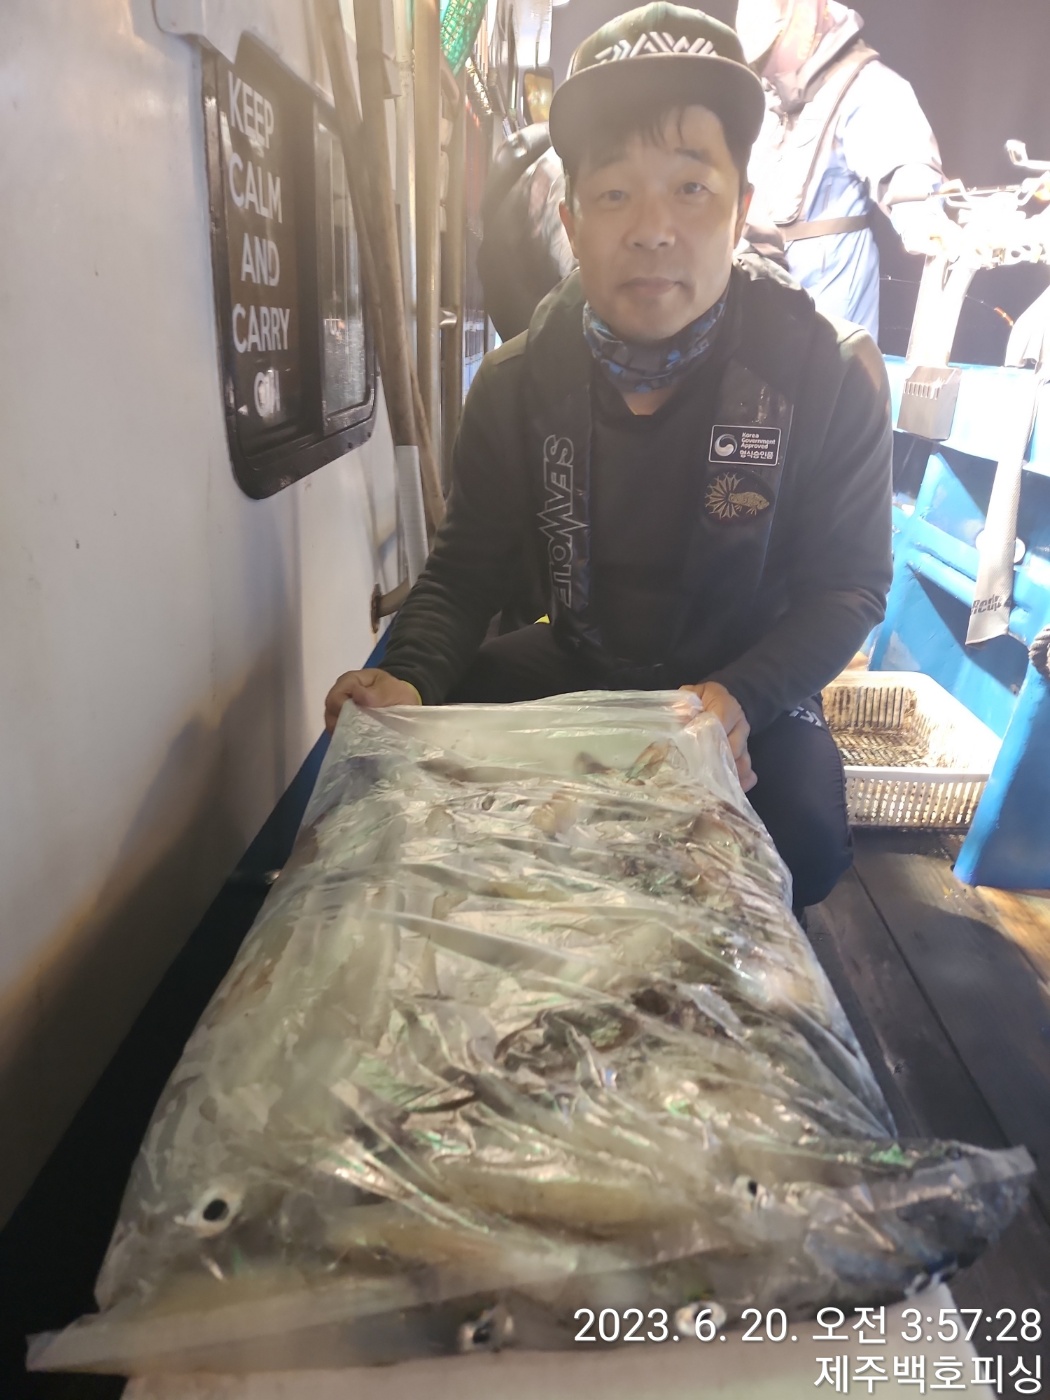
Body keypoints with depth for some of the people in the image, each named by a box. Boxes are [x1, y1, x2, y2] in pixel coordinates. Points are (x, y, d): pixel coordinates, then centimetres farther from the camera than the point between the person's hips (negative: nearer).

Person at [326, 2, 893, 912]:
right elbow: (468, 564, -6)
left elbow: (849, 587, -12)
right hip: (578, 661, 3)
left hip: (745, 677, -2)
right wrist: (411, 677, -27)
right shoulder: (518, 381, -8)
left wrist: (739, 700, -31)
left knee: (803, 838, -29)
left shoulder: (832, 374, -16)